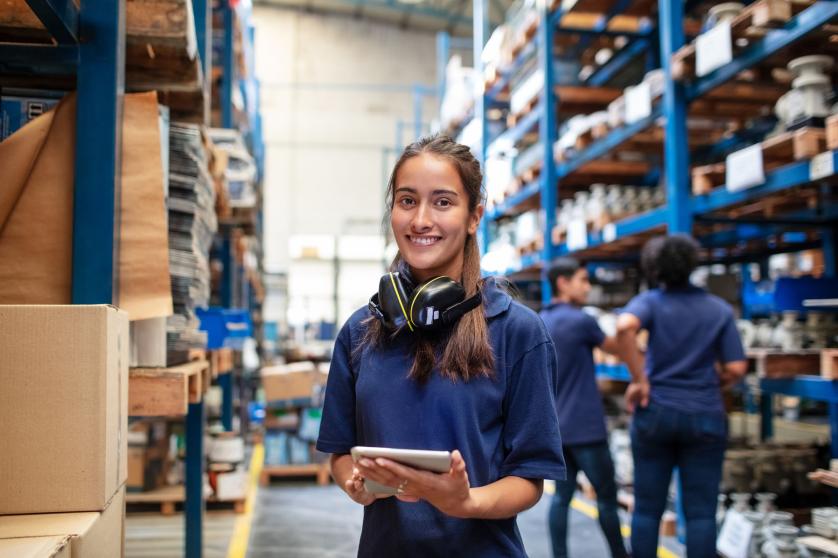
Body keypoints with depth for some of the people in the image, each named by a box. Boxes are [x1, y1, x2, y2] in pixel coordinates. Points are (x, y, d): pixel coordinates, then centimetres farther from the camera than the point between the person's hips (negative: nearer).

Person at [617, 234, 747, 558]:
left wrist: (639, 380, -17)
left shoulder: (650, 301, -3)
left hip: (655, 412, 0)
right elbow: (736, 369, -2)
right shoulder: (720, 309, 3)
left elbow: (624, 327, -26)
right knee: (700, 512, 4)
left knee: (647, 508, 9)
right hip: (705, 416, 1)